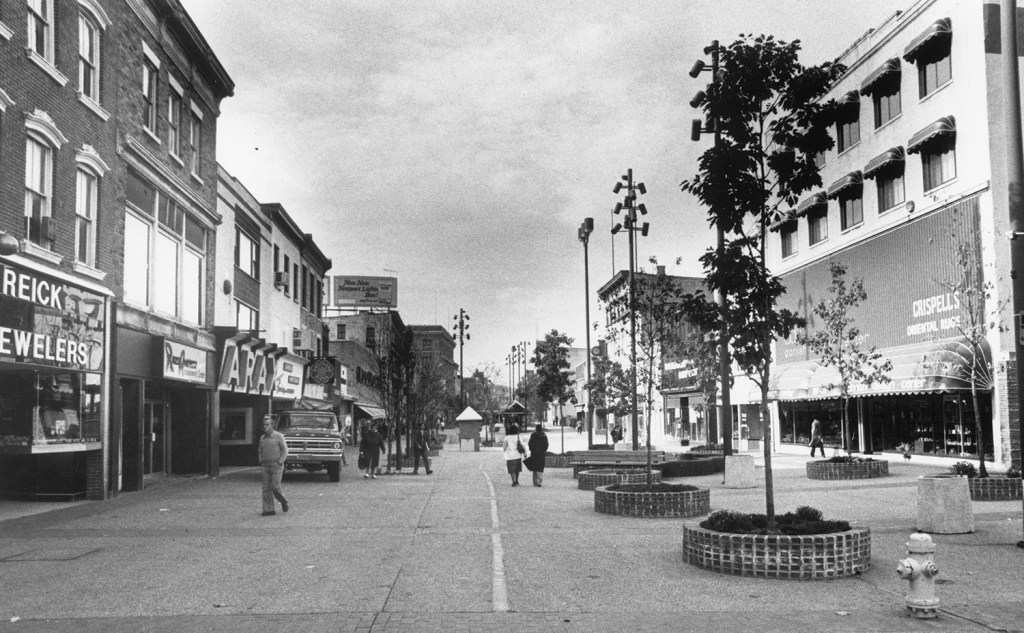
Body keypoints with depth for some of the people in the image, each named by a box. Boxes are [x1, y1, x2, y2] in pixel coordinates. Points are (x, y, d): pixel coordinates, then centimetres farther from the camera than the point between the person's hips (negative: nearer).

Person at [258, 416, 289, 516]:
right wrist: (261, 463, 8)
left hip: (277, 466, -5)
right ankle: (268, 510, 1)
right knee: (266, 488, -2)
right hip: (266, 466, 5)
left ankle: (283, 501, 16)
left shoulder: (278, 436, -6)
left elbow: (285, 450, -7)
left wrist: (280, 463, -14)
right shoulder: (262, 438, 10)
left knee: (275, 487, -11)